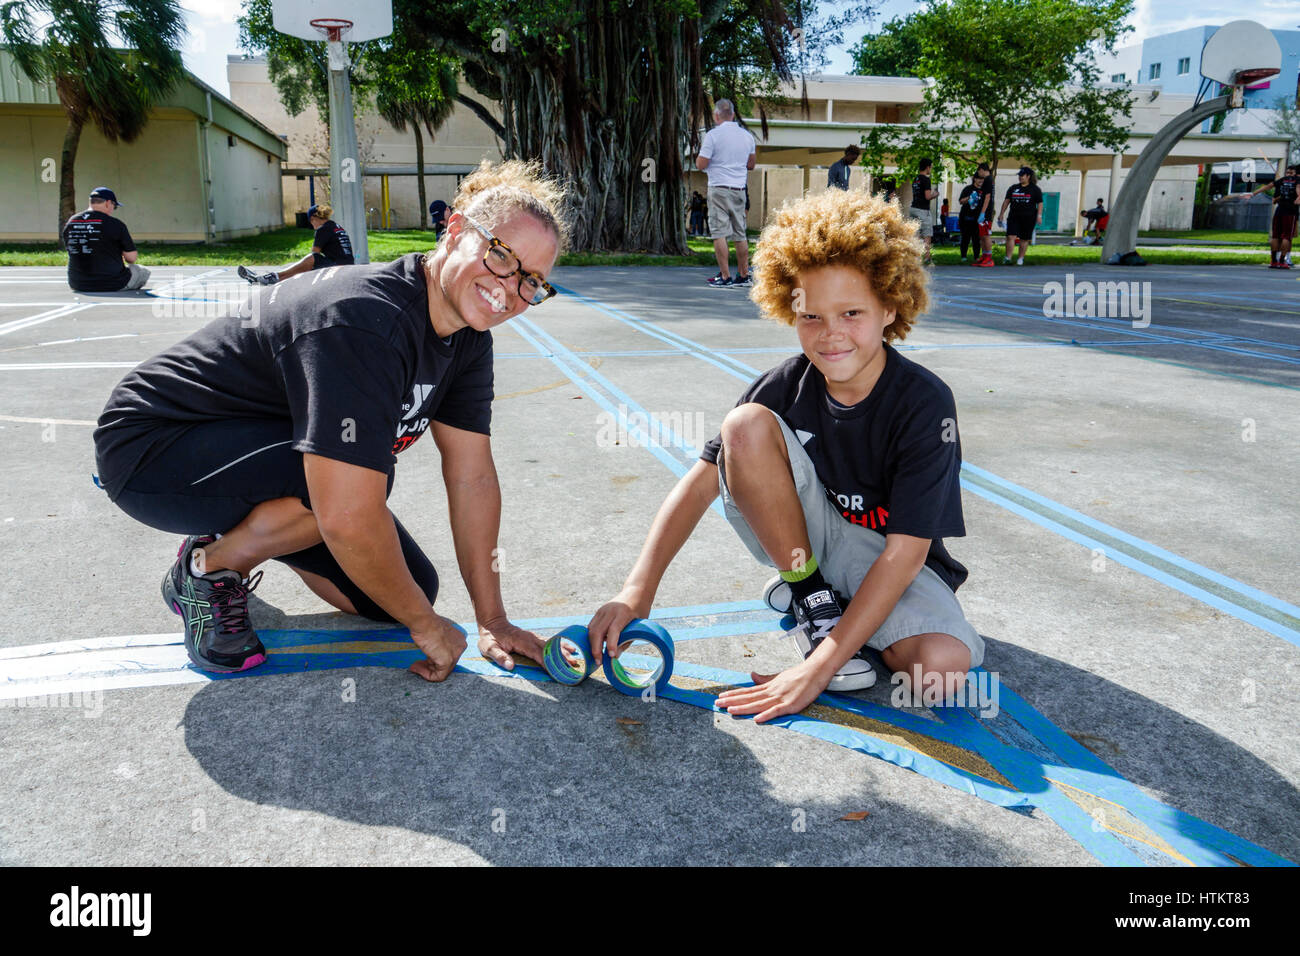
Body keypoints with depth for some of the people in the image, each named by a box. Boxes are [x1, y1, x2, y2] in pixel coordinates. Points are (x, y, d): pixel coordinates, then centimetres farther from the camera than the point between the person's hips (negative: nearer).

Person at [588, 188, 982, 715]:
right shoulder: (784, 388, -14)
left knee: (943, 667, -34)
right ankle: (810, 596, -9)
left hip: (888, 557, -2)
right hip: (803, 539, 2)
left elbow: (904, 552, -26)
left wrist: (817, 668, -32)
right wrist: (638, 589, -25)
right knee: (746, 426, -26)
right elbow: (701, 481, -13)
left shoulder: (924, 403, -23)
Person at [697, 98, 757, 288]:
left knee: (719, 233, -4)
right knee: (740, 234, 9)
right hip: (740, 189, 5)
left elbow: (701, 164, -8)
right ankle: (743, 275, 13)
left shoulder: (713, 135, -7)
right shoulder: (747, 136, 10)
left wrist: (700, 154, 12)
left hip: (719, 188, -5)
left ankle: (725, 276, -8)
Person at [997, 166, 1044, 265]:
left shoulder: (1035, 189, 4)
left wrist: (1039, 215, -8)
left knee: (1024, 239, 4)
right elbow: (1006, 201, 10)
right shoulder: (1013, 188, 11)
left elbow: (1040, 203, 2)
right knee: (1011, 236, -12)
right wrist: (1001, 214, 3)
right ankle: (1008, 258, -13)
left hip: (1028, 218, -2)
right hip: (1014, 217, 2)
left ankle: (1021, 258, 14)